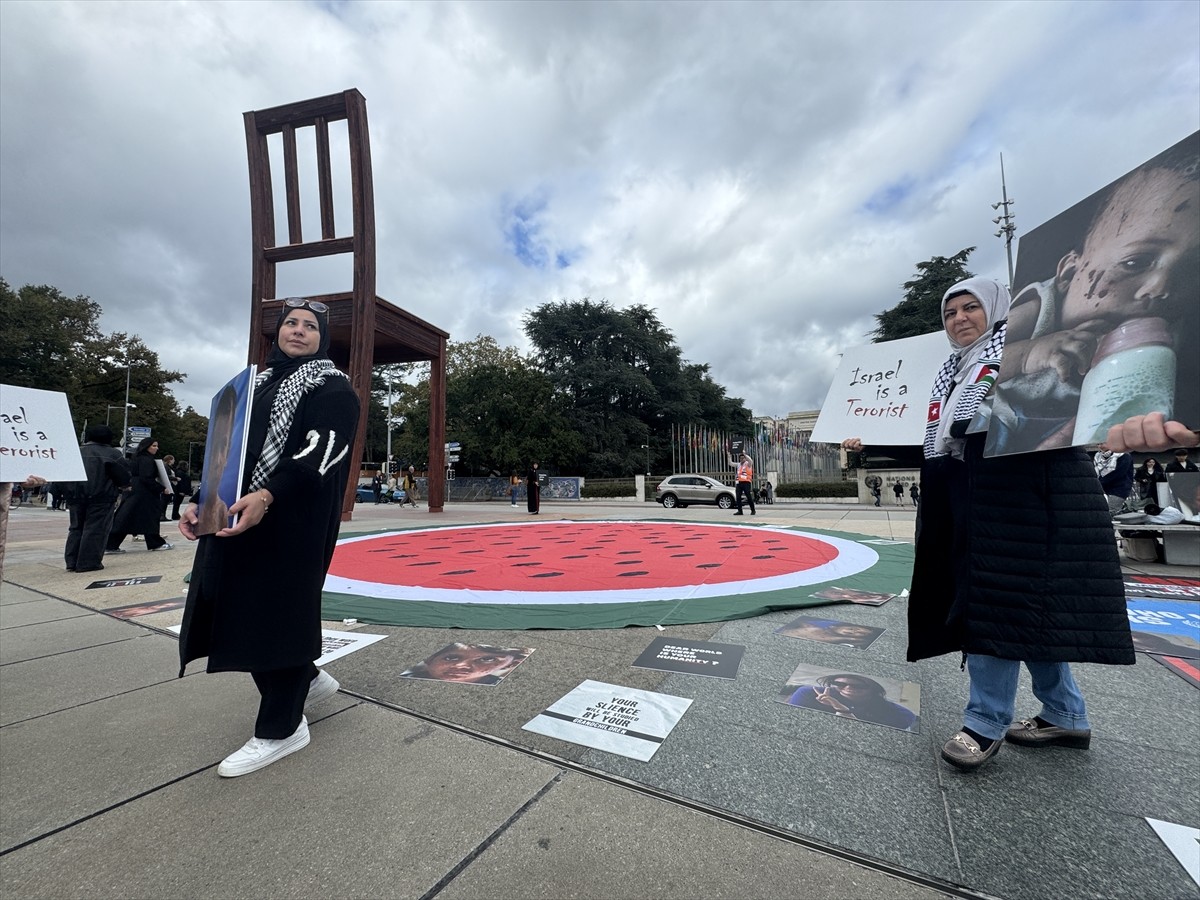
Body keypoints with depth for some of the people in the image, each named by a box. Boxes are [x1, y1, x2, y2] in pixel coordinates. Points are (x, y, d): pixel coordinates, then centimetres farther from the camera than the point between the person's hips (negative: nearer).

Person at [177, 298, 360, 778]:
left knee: (279, 613, -2)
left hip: (294, 523, -8)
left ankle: (280, 729, 15)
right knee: (237, 611, 12)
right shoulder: (257, 382, 20)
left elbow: (320, 451, -17)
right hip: (236, 515, 8)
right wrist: (201, 502, 6)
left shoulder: (333, 388, -3)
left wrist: (267, 496, -30)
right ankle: (309, 679, 33)